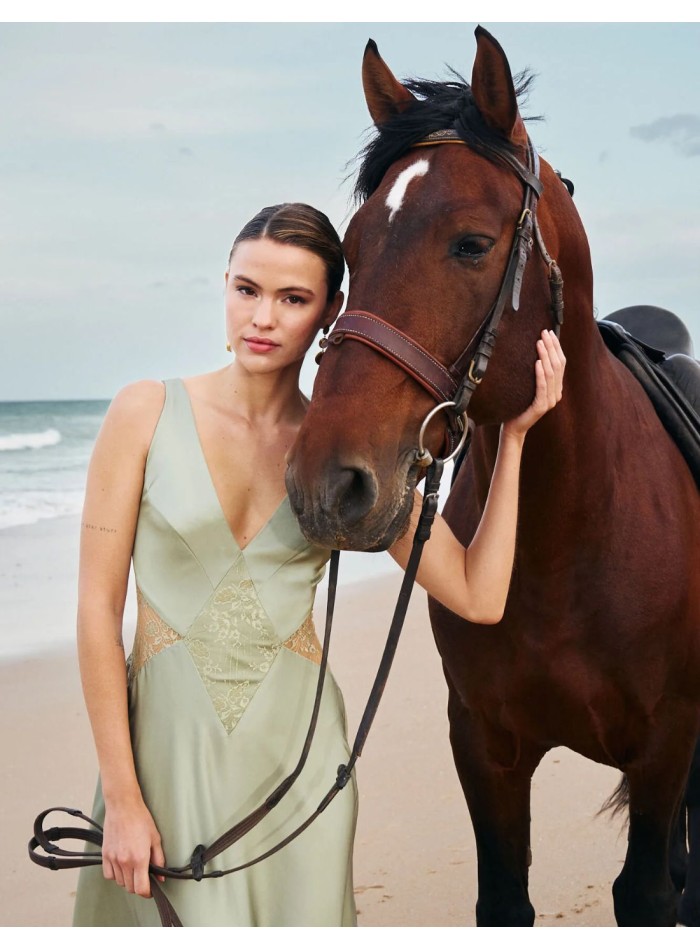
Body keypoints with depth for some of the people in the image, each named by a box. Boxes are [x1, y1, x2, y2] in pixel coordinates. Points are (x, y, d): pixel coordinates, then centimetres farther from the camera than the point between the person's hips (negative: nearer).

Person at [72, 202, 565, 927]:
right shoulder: (147, 415, -6)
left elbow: (479, 598, -4)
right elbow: (98, 607, -7)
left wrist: (513, 436, -6)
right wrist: (121, 796, -8)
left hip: (297, 749, 2)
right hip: (166, 738, -2)